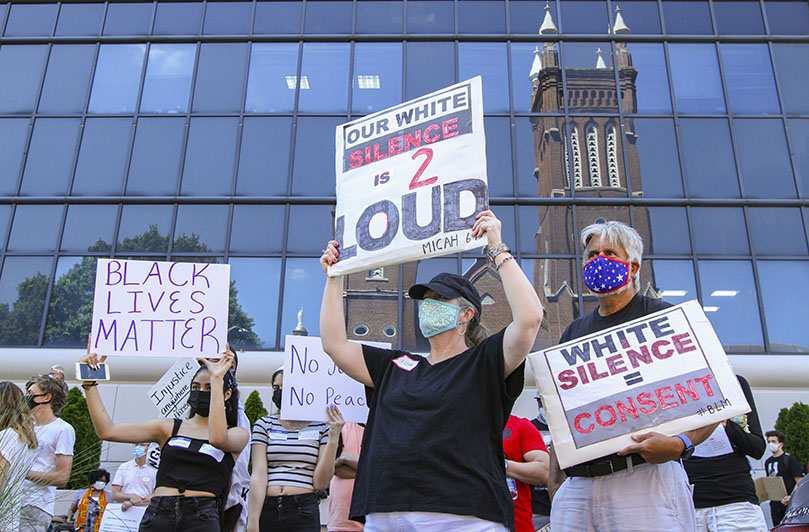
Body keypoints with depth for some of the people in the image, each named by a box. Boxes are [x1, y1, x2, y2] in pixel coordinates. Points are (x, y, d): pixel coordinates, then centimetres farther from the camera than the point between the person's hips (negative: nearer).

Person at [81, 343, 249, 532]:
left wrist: (217, 379, -15)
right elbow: (107, 431, 7)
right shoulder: (169, 428, 15)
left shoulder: (238, 434, 8)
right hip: (157, 515, 2)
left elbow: (217, 438, -16)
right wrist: (89, 383, 0)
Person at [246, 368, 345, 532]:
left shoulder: (321, 427, 3)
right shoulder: (264, 424, 6)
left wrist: (333, 438, -10)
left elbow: (320, 483, -4)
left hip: (304, 512, -1)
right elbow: (259, 475, -4)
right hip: (264, 509, 1)